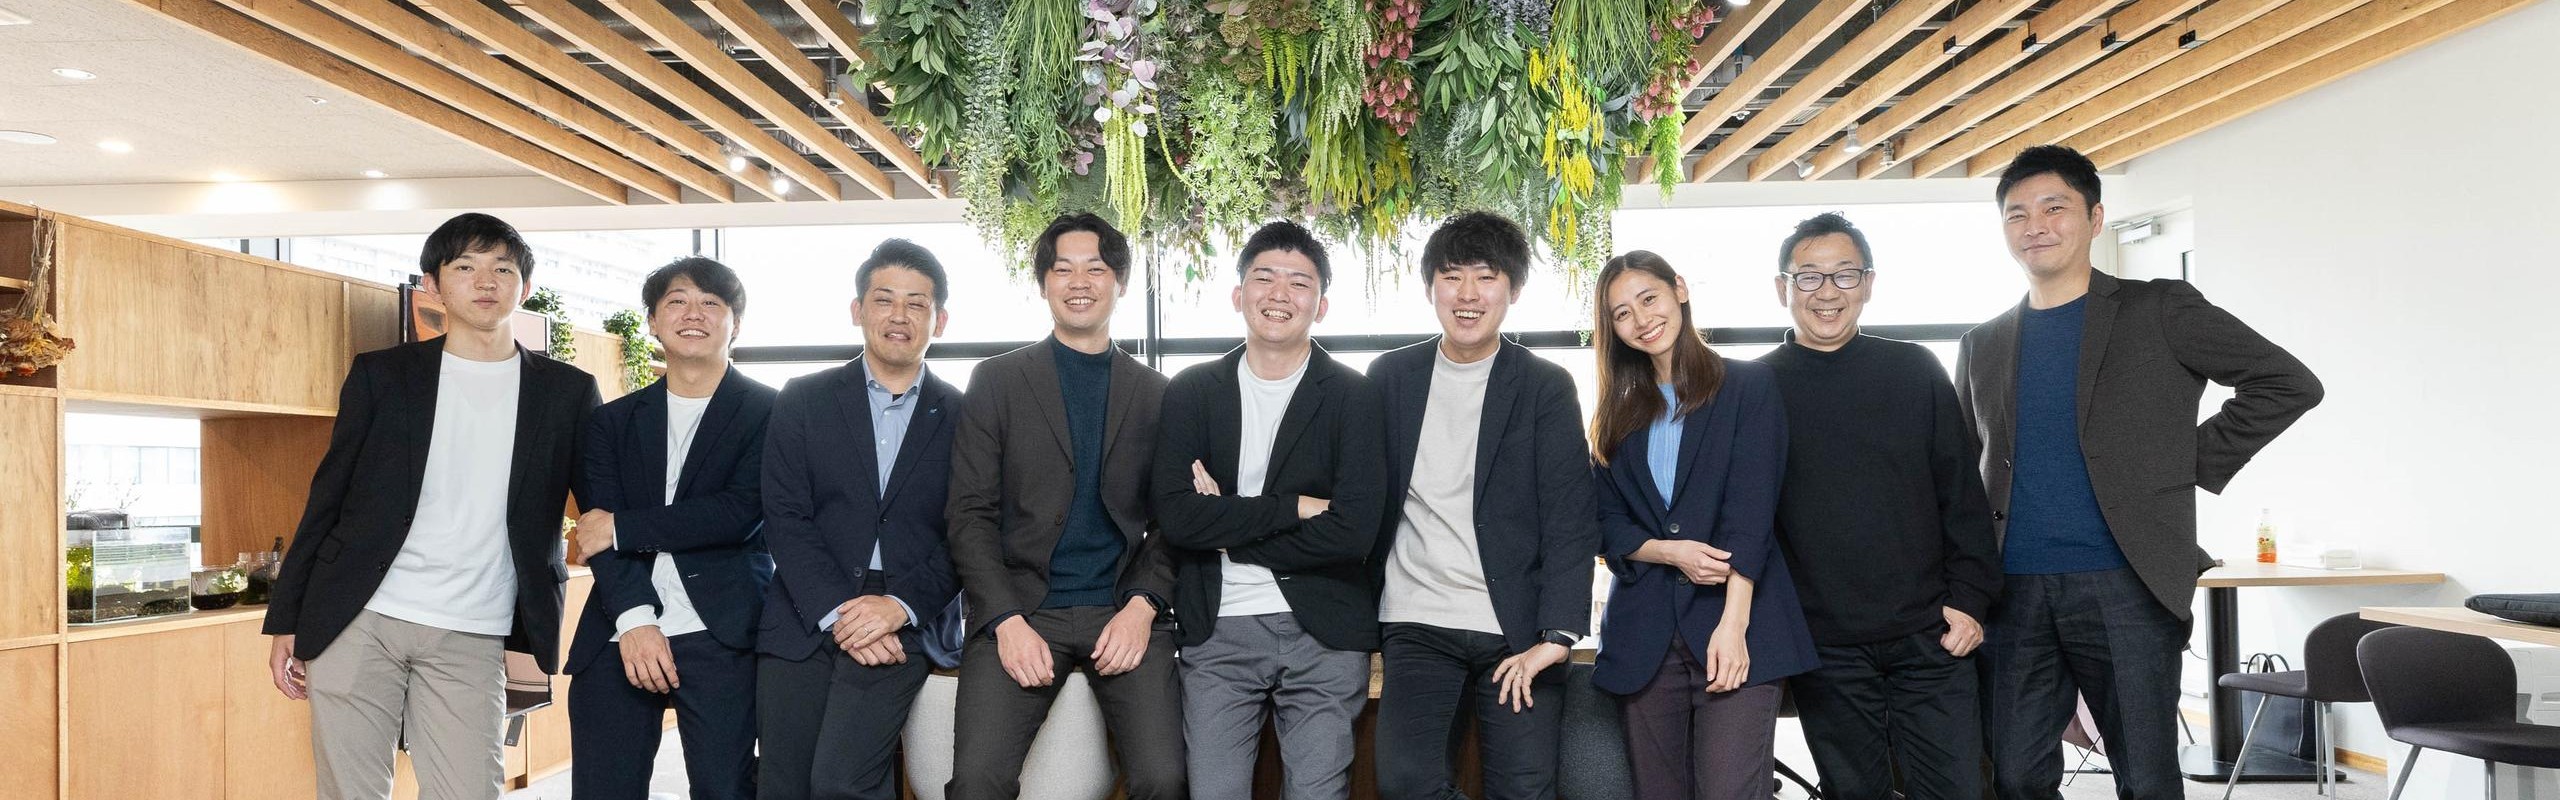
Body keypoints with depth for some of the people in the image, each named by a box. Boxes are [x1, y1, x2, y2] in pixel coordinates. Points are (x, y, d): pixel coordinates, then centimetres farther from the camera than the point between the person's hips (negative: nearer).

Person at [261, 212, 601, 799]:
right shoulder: (381, 375, 7)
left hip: (471, 640, 0)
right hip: (357, 623, 1)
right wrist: (285, 620, 5)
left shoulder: (567, 393, 7)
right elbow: (327, 500, 8)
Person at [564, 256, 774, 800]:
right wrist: (634, 619, -12)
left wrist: (622, 528, -6)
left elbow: (742, 512, -9)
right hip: (617, 635, 3)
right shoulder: (615, 421, 15)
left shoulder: (767, 412, 4)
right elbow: (599, 524, 3)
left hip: (721, 637, -3)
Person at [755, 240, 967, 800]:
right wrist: (837, 612, -11)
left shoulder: (962, 416, 8)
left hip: (901, 627, -2)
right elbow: (786, 518, 1)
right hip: (805, 622, 2)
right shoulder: (804, 400, 10)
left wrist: (902, 606, -13)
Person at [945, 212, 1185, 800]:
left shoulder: (1157, 394, 13)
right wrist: (1006, 619, -11)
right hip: (1020, 611, -1)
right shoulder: (996, 381, 8)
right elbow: (971, 514, 2)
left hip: (1125, 613, 1)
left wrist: (1142, 606, -8)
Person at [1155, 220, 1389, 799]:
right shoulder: (1190, 393, 5)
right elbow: (1176, 516, -9)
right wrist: (1297, 506, -13)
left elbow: (1354, 530, -12)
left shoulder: (1353, 397, 0)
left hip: (1323, 636, -1)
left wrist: (1228, 526, -9)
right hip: (1217, 634, 1)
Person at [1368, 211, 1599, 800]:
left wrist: (1557, 635, -15)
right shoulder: (1391, 377, 7)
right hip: (1416, 625, 1)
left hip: (1518, 631, -1)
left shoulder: (1547, 388, 0)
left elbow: (1570, 519, -6)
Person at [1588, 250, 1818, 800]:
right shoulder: (1620, 412, 16)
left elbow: (1750, 512, -6)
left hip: (1737, 621, -4)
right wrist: (1672, 552, -11)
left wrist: (1733, 623, -16)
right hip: (1645, 635, 4)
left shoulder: (1748, 385, 4)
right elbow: (1607, 525, 10)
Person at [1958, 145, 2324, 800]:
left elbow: (2289, 383, 0)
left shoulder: (2159, 312, 3)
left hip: (2126, 589, -3)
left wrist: (2195, 464, -3)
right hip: (2014, 593, 4)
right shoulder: (1983, 346, 15)